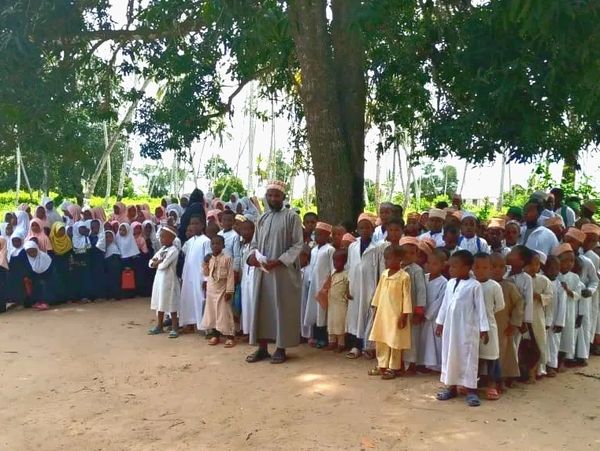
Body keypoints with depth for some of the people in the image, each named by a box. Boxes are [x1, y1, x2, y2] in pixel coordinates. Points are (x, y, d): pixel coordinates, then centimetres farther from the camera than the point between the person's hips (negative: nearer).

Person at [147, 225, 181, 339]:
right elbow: (150, 263, 10)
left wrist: (157, 262, -3)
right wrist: (159, 262, -9)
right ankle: (159, 326, 25)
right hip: (159, 279, 8)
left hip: (169, 280, -8)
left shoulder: (173, 250, -15)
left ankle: (174, 328, 7)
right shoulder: (162, 249, 11)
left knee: (171, 305, -1)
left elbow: (163, 265, -23)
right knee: (160, 303, 15)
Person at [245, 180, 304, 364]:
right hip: (262, 271, 5)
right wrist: (252, 255, -6)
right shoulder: (262, 219, 13)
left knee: (282, 309, 2)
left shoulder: (292, 217, -4)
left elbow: (297, 245, -9)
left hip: (283, 272, -5)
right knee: (261, 308, 7)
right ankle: (262, 348, 17)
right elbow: (255, 242, 17)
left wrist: (278, 261, -18)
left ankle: (281, 348, 12)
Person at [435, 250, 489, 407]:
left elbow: (480, 308, -9)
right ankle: (451, 386, 24)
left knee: (468, 358, 1)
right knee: (449, 356, 12)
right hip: (450, 327, 6)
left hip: (467, 329, -6)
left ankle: (471, 390, 11)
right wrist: (440, 323, 14)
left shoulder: (474, 285, -11)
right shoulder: (450, 283, 5)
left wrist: (483, 329, -8)